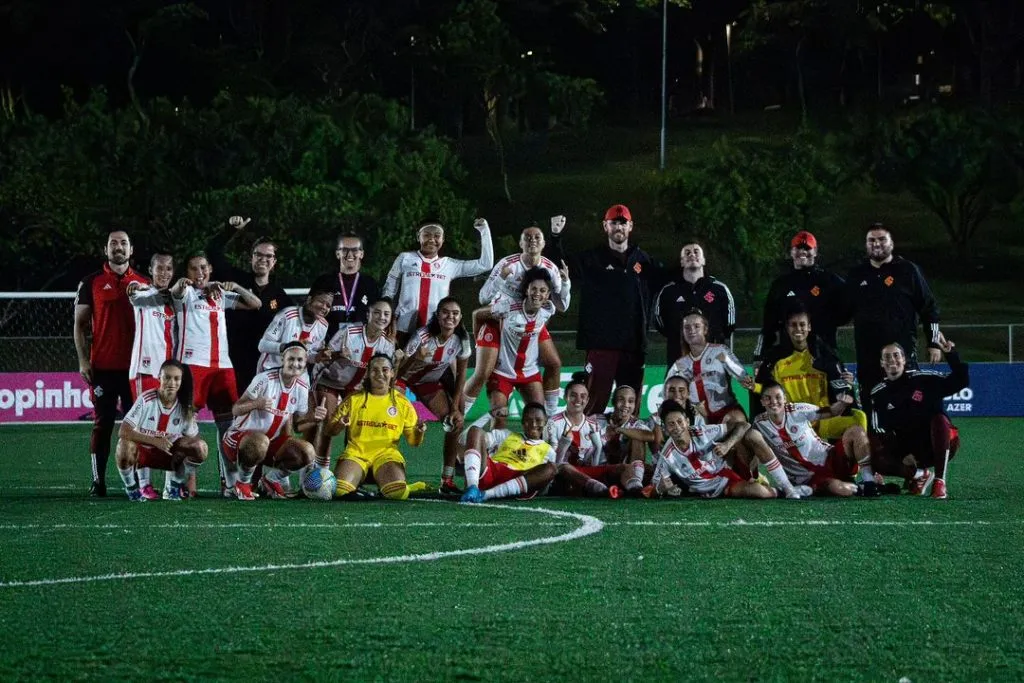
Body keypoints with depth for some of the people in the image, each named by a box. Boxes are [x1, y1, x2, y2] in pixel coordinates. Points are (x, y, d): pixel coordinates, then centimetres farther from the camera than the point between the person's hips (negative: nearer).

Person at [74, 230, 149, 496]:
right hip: (103, 367, -2)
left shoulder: (143, 284, 10)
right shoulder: (92, 283, 4)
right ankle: (98, 481, 1)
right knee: (102, 423, -1)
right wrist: (83, 360, -5)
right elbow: (80, 324, 4)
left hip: (136, 365, 2)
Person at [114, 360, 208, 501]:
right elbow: (123, 432, -25)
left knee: (201, 448, -22)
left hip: (167, 455, 3)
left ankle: (174, 488, 1)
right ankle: (131, 488, -9)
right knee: (125, 446, -39)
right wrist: (154, 441, -37)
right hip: (141, 451, -3)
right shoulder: (146, 399, -20)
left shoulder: (185, 407, -8)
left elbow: (192, 440, -3)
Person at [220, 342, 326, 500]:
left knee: (306, 452, -18)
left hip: (272, 440, 6)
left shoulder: (302, 388, 1)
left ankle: (270, 480, 11)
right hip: (239, 435, -6)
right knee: (260, 443, -42)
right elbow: (235, 410, -18)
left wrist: (313, 418, -11)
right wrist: (256, 404, -38)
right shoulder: (265, 379, -18)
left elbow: (295, 424, 9)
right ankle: (241, 483, -10)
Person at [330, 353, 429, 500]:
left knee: (397, 492, -30)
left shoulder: (402, 403, 10)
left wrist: (419, 432, -12)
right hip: (356, 453, 0)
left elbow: (413, 441, 12)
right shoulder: (354, 399, 9)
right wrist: (340, 426, -14)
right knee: (337, 490, -29)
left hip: (387, 453, 0)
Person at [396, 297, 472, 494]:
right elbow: (399, 371, -32)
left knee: (455, 422, -6)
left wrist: (455, 407, -8)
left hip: (431, 382, 4)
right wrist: (414, 358, -53)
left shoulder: (461, 339, -20)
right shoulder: (423, 336, -32)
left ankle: (447, 480, 3)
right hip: (406, 379, -4)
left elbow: (461, 373, -5)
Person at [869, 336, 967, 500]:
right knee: (877, 458, -24)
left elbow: (961, 381, -12)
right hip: (908, 451, 3)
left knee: (939, 420, -34)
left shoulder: (923, 380, -6)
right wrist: (902, 455, -13)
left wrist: (951, 354, -24)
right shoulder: (879, 394, 2)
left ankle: (939, 481, -33)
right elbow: (879, 431, 0)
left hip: (936, 445, -3)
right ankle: (919, 475, 2)